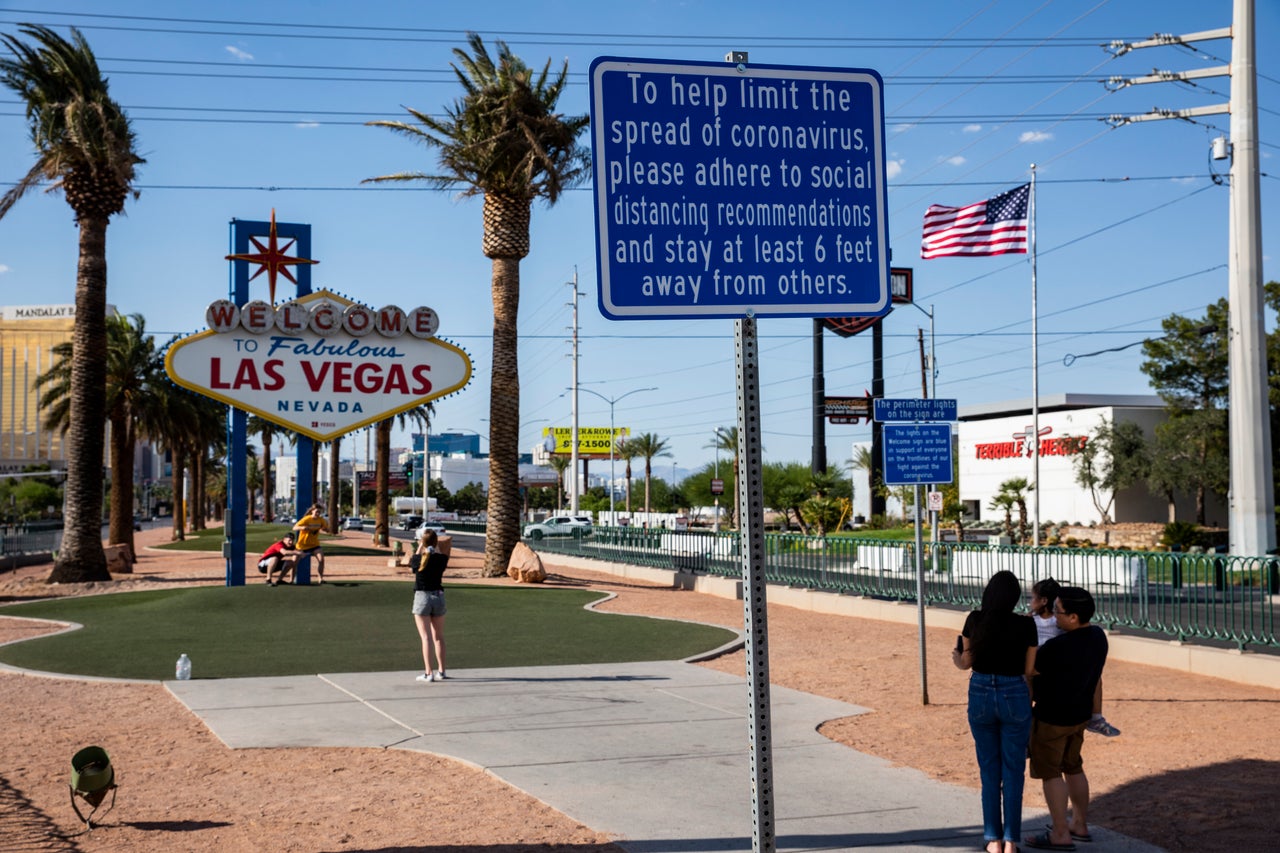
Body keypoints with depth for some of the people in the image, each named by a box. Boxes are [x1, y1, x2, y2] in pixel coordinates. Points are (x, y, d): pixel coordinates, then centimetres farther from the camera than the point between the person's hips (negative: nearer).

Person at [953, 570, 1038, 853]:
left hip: (980, 694, 1)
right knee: (1013, 771, 9)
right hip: (1015, 696, -1)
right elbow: (1029, 671, -2)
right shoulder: (1026, 625, -9)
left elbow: (966, 661, 5)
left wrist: (958, 658, 28)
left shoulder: (974, 620, -6)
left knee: (989, 770, 12)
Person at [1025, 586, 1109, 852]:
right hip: (1079, 714, 8)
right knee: (1072, 767, 21)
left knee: (1049, 772, 3)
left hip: (1051, 717, -8)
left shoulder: (1056, 648, -28)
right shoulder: (1097, 636, -3)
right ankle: (1080, 825, 29)